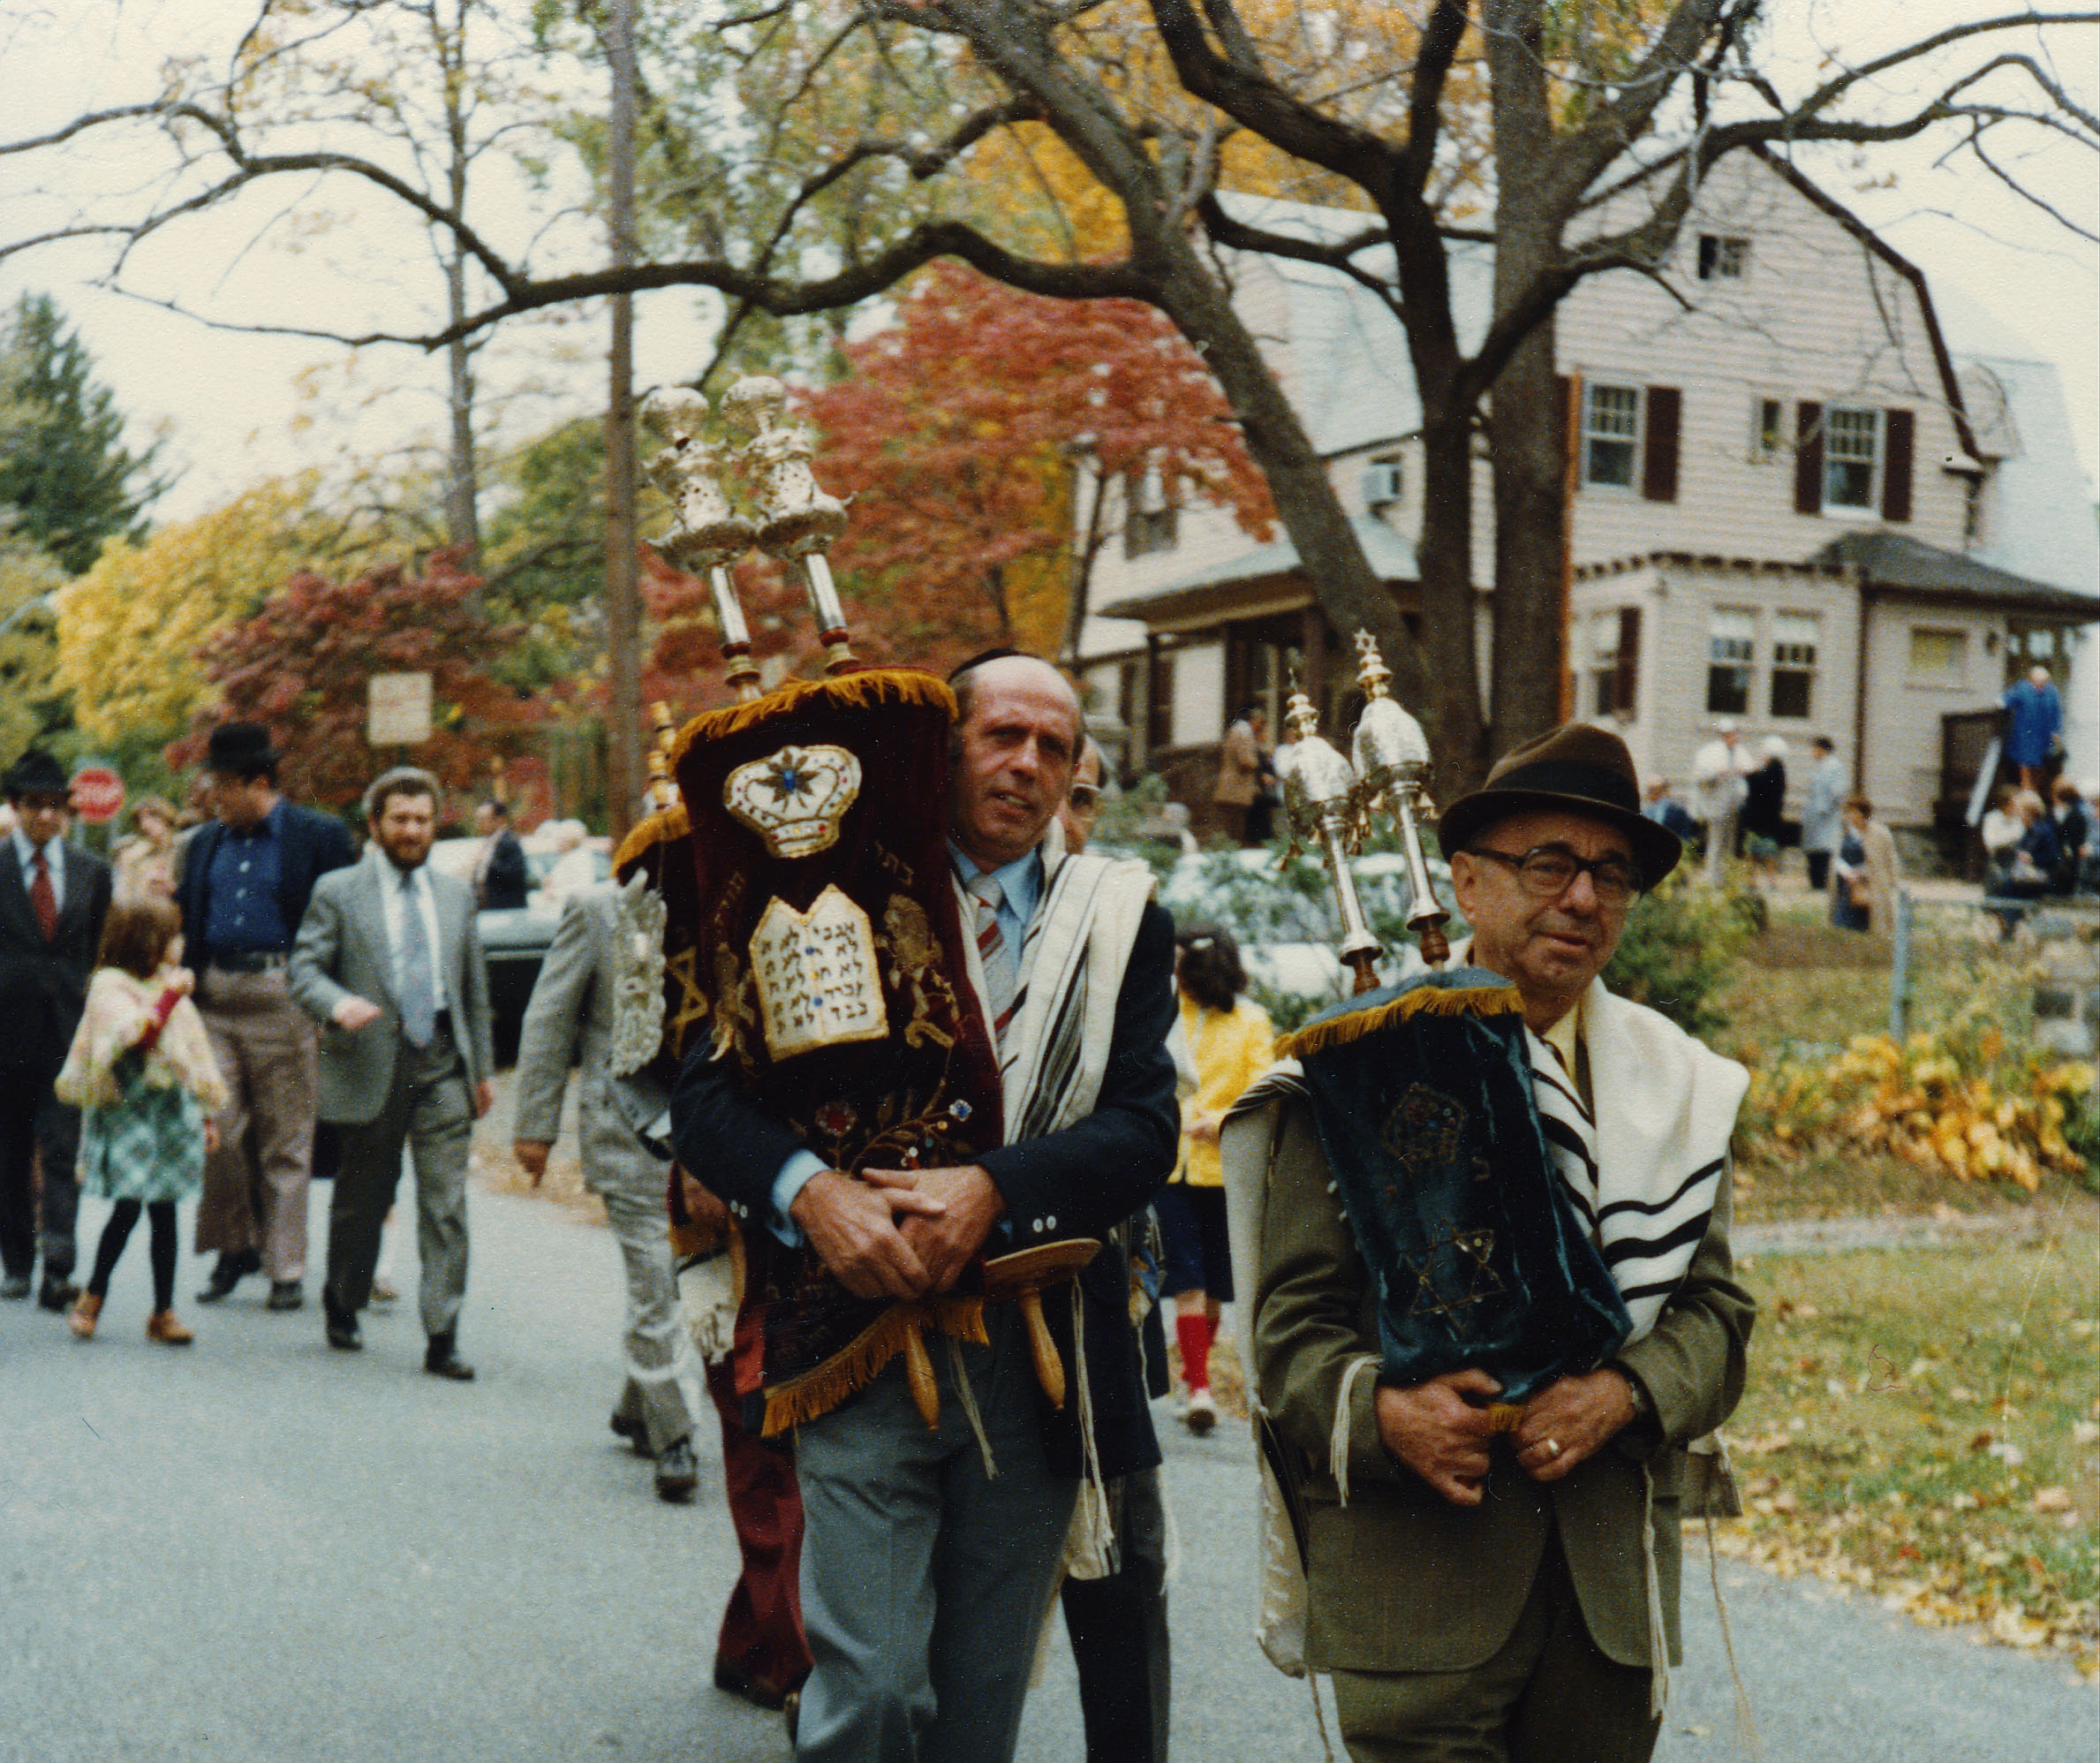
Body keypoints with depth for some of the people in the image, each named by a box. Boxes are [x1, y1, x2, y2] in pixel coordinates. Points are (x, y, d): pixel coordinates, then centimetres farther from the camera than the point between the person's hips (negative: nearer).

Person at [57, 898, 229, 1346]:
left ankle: (163, 1310, 9)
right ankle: (93, 1295, 15)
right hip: (128, 1113, -5)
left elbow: (194, 1053, 20)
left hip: (173, 1113, 5)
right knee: (128, 1207, -6)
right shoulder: (111, 988, -6)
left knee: (164, 1211, 4)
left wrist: (207, 1113, 21)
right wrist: (169, 997, -20)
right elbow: (137, 1034, -23)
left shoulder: (172, 988, 14)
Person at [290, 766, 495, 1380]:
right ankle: (342, 1307, 32)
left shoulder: (455, 895, 15)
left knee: (447, 1204, -5)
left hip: (444, 1068, 2)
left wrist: (483, 1069, 16)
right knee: (362, 1200, 10)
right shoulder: (337, 891, 3)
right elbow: (305, 969, -3)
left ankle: (442, 1337, -2)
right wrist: (339, 1004, -24)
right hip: (372, 1068, -2)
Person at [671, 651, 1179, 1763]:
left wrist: (994, 1190, -19)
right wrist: (808, 1191, -20)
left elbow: (1146, 1128, -3)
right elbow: (705, 1095, -1)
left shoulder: (1119, 915, 7)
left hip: (1038, 1359, 2)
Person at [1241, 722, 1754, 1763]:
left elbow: (1716, 1308, 9)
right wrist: (1380, 1412, -21)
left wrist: (1622, 1393, -11)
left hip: (1614, 1572, 4)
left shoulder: (1680, 1083, 12)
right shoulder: (1364, 1061, 1)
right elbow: (1296, 1312, -2)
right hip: (1413, 1567, -3)